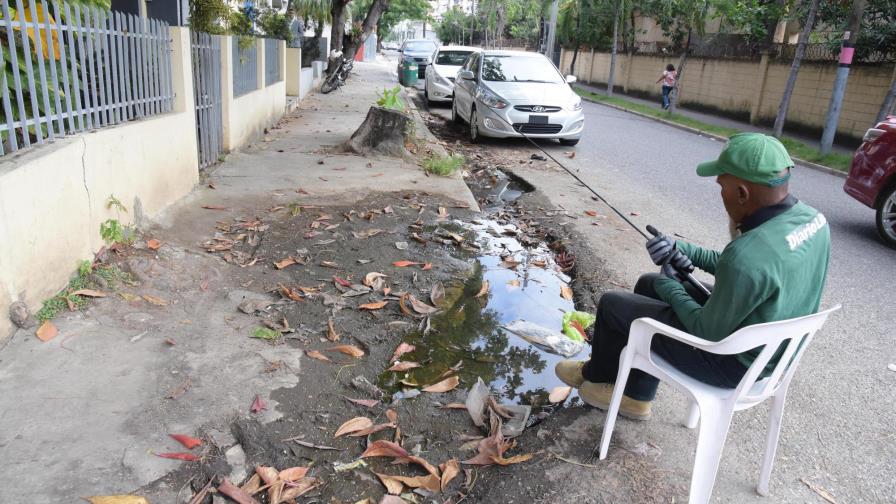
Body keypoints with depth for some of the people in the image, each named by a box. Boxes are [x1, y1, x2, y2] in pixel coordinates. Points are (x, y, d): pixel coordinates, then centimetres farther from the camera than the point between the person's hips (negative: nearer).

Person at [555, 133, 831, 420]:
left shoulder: (748, 255, -36)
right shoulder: (812, 218, -8)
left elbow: (709, 332, -23)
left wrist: (669, 286, -6)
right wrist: (684, 250, 4)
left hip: (733, 364, -9)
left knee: (612, 305, 3)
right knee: (648, 285, 20)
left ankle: (597, 376, 34)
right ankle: (636, 397, 29)